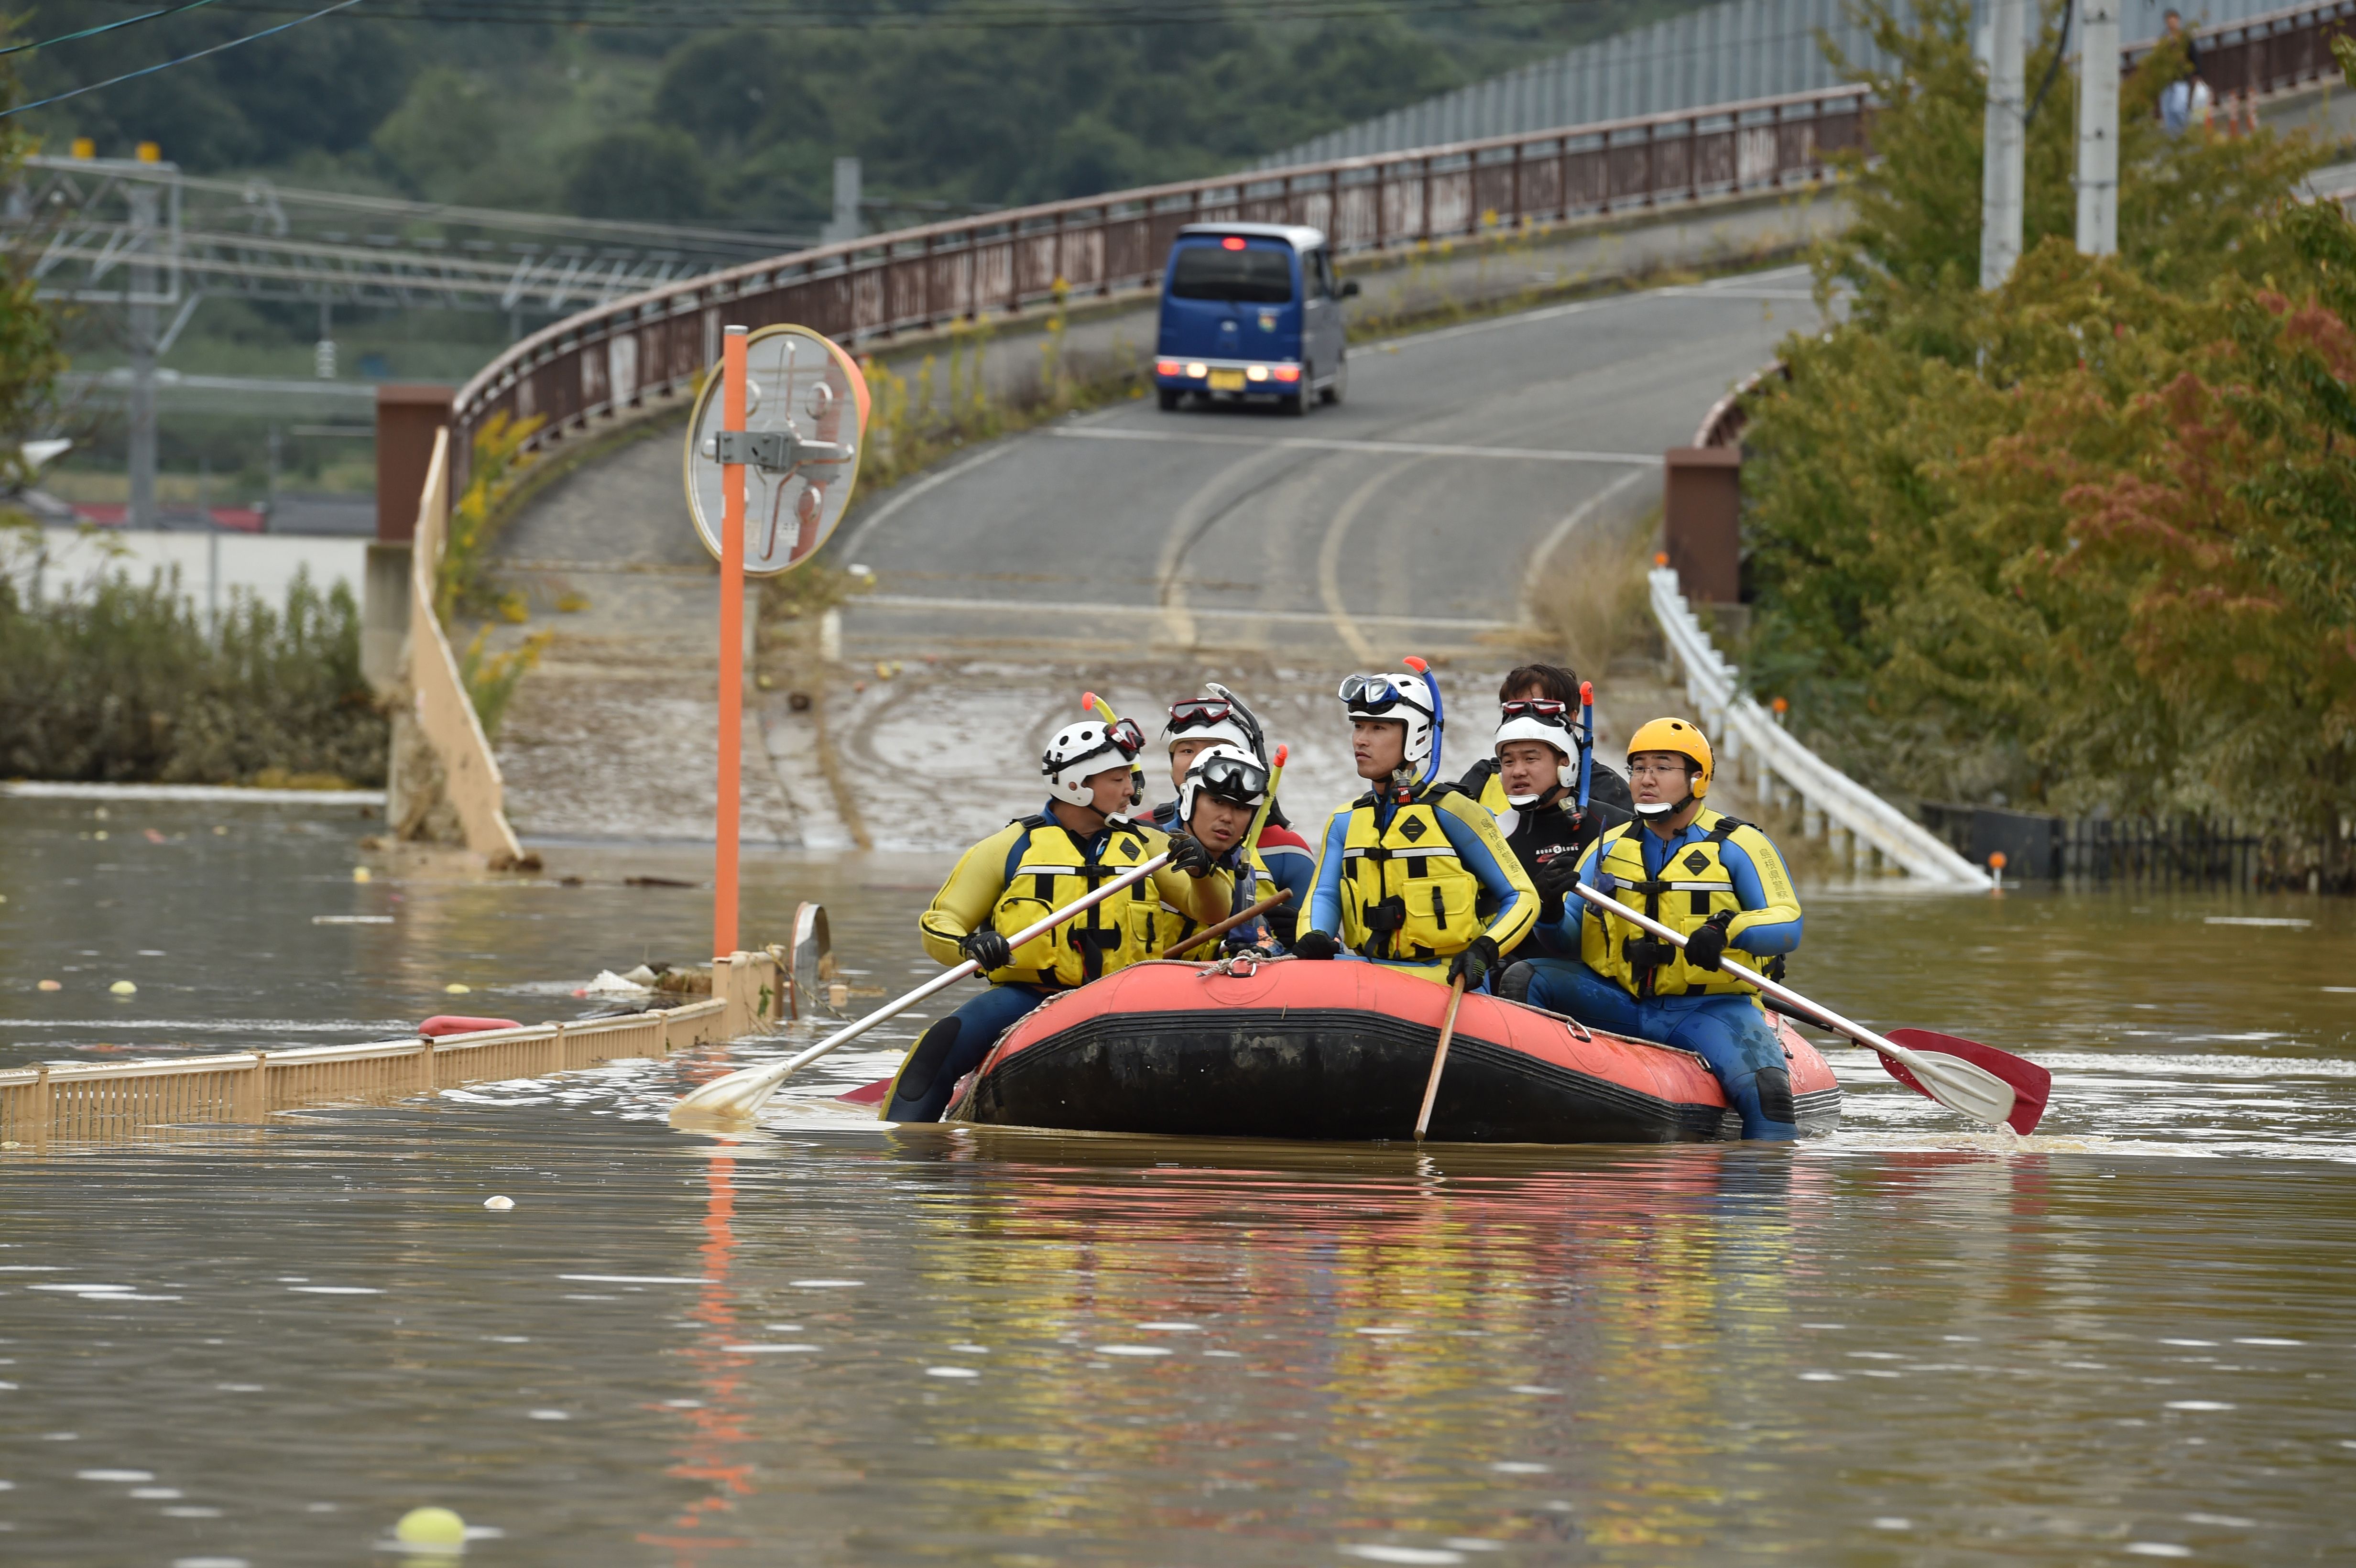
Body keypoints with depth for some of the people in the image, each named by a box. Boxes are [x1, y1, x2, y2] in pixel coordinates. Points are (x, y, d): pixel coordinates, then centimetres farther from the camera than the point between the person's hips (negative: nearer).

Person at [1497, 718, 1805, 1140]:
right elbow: (1562, 943, 9)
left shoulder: (1739, 846, 0)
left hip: (1709, 1009, -4)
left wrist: (1728, 931, -33)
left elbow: (1788, 926, -12)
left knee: (1767, 1089, -31)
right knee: (1524, 979, -14)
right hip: (1621, 1005, 4)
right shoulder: (1610, 848, 13)